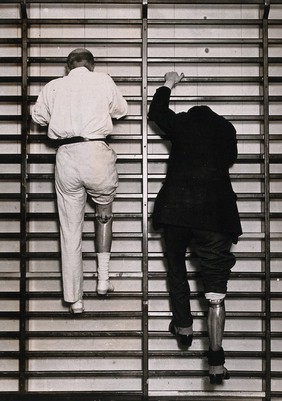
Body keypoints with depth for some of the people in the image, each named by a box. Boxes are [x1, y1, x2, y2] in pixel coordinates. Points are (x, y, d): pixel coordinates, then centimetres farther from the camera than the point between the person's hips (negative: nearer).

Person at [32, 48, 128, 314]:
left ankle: (74, 299, 14)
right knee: (104, 214, 24)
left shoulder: (53, 87, 10)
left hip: (66, 157, 1)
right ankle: (103, 278, 18)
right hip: (97, 153, -1)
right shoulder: (103, 81, 5)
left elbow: (38, 117, 23)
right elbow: (121, 110, 18)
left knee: (70, 230, 8)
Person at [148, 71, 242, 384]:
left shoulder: (180, 123, 8)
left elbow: (155, 111, 27)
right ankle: (216, 363, -6)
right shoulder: (226, 129, 11)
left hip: (176, 209, 0)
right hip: (216, 214, 0)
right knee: (215, 291, -1)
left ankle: (184, 329, 29)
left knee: (176, 271, 23)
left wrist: (168, 85, 42)